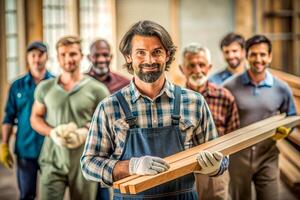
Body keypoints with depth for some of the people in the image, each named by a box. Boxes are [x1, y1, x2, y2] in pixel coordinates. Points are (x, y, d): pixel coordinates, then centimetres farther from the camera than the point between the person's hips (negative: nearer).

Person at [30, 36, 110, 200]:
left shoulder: (97, 89, -2)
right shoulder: (45, 87, 7)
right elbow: (35, 118, 13)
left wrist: (86, 132, -15)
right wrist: (52, 132, -7)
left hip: (84, 163, -1)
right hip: (53, 161, 1)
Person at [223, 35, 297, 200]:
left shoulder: (281, 88, -1)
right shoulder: (230, 87, -8)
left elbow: (292, 118, 10)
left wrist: (285, 130, -10)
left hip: (267, 158, 1)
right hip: (237, 156, -1)